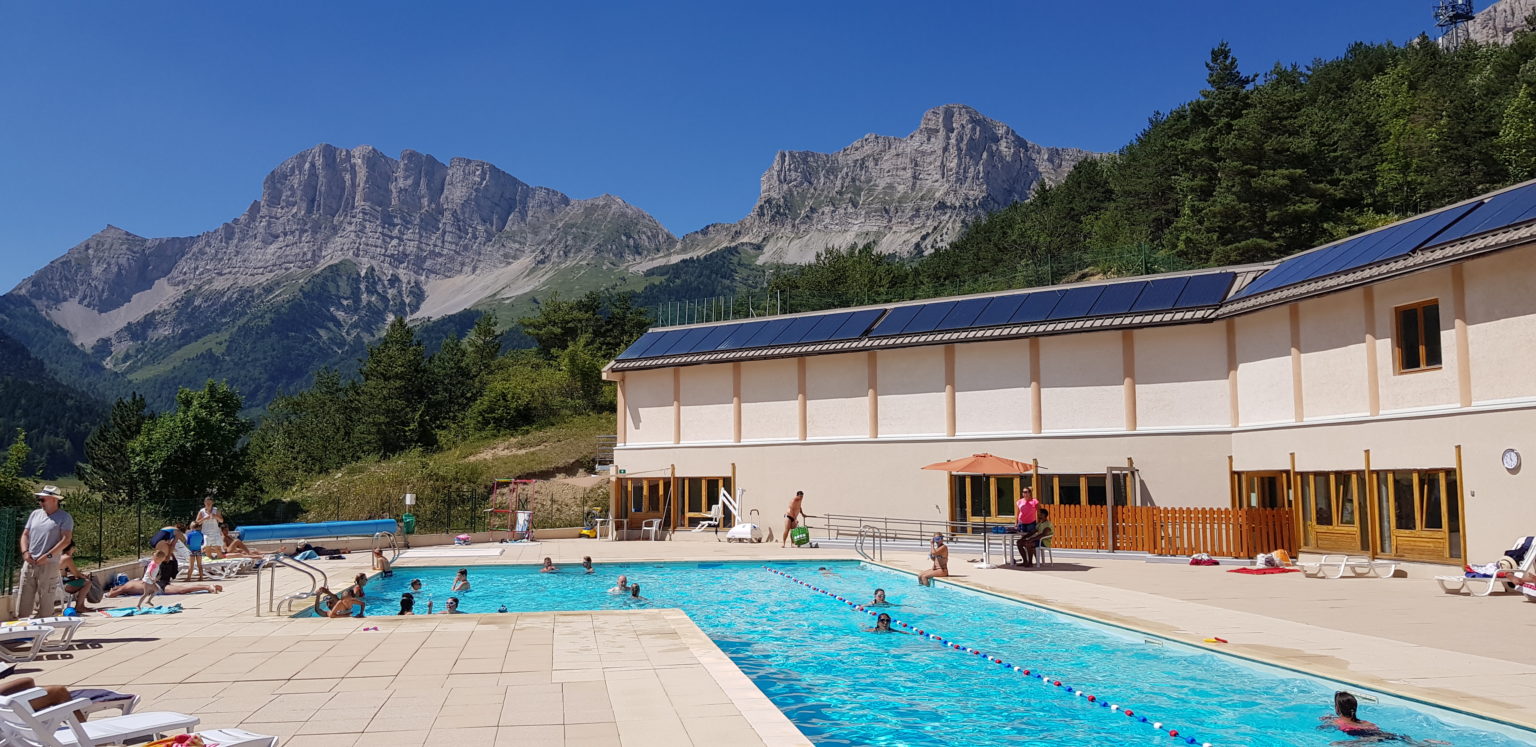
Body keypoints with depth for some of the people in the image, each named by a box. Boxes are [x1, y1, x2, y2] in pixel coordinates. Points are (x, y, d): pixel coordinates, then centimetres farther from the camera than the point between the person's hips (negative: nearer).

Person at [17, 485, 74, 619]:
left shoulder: (64, 517, -4)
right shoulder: (35, 514, 14)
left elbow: (66, 540, -12)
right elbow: (25, 534, 17)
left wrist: (47, 556, -17)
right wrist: (25, 552, -1)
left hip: (49, 564, -5)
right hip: (29, 563, 5)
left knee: (44, 599, -2)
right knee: (23, 599, 5)